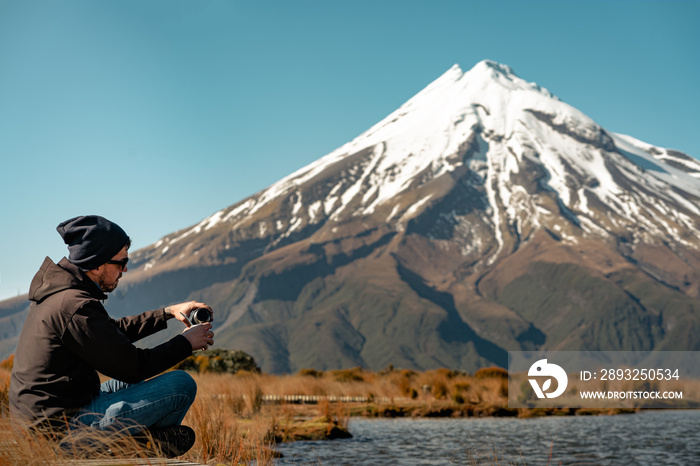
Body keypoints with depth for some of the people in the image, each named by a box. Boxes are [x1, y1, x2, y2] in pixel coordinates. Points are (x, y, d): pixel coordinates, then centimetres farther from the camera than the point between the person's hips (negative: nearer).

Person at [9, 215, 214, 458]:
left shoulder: (56, 289, 10)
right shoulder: (75, 306, -22)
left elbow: (115, 330, 24)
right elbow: (131, 367, -16)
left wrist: (167, 313, 21)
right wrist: (185, 343, -3)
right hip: (63, 427, -10)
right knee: (182, 384, -11)